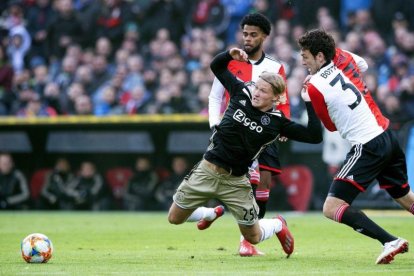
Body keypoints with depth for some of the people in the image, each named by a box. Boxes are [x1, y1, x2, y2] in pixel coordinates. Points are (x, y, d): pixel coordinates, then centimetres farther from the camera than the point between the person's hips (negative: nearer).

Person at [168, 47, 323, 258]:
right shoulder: (242, 93, -4)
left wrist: (309, 102, -19)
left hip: (234, 181, -2)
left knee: (253, 237, 6)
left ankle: (278, 225, 41)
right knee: (174, 218, 9)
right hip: (207, 170, 2)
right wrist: (230, 55, -13)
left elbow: (315, 136, -15)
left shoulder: (276, 122, -10)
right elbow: (216, 67, 7)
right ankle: (214, 213, 37)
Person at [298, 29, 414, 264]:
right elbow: (363, 65, 32)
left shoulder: (314, 87, -12)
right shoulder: (342, 57, 6)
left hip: (367, 147, -8)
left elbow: (331, 126, 3)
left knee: (332, 208, -9)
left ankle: (390, 242, -17)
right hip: (389, 137, 8)